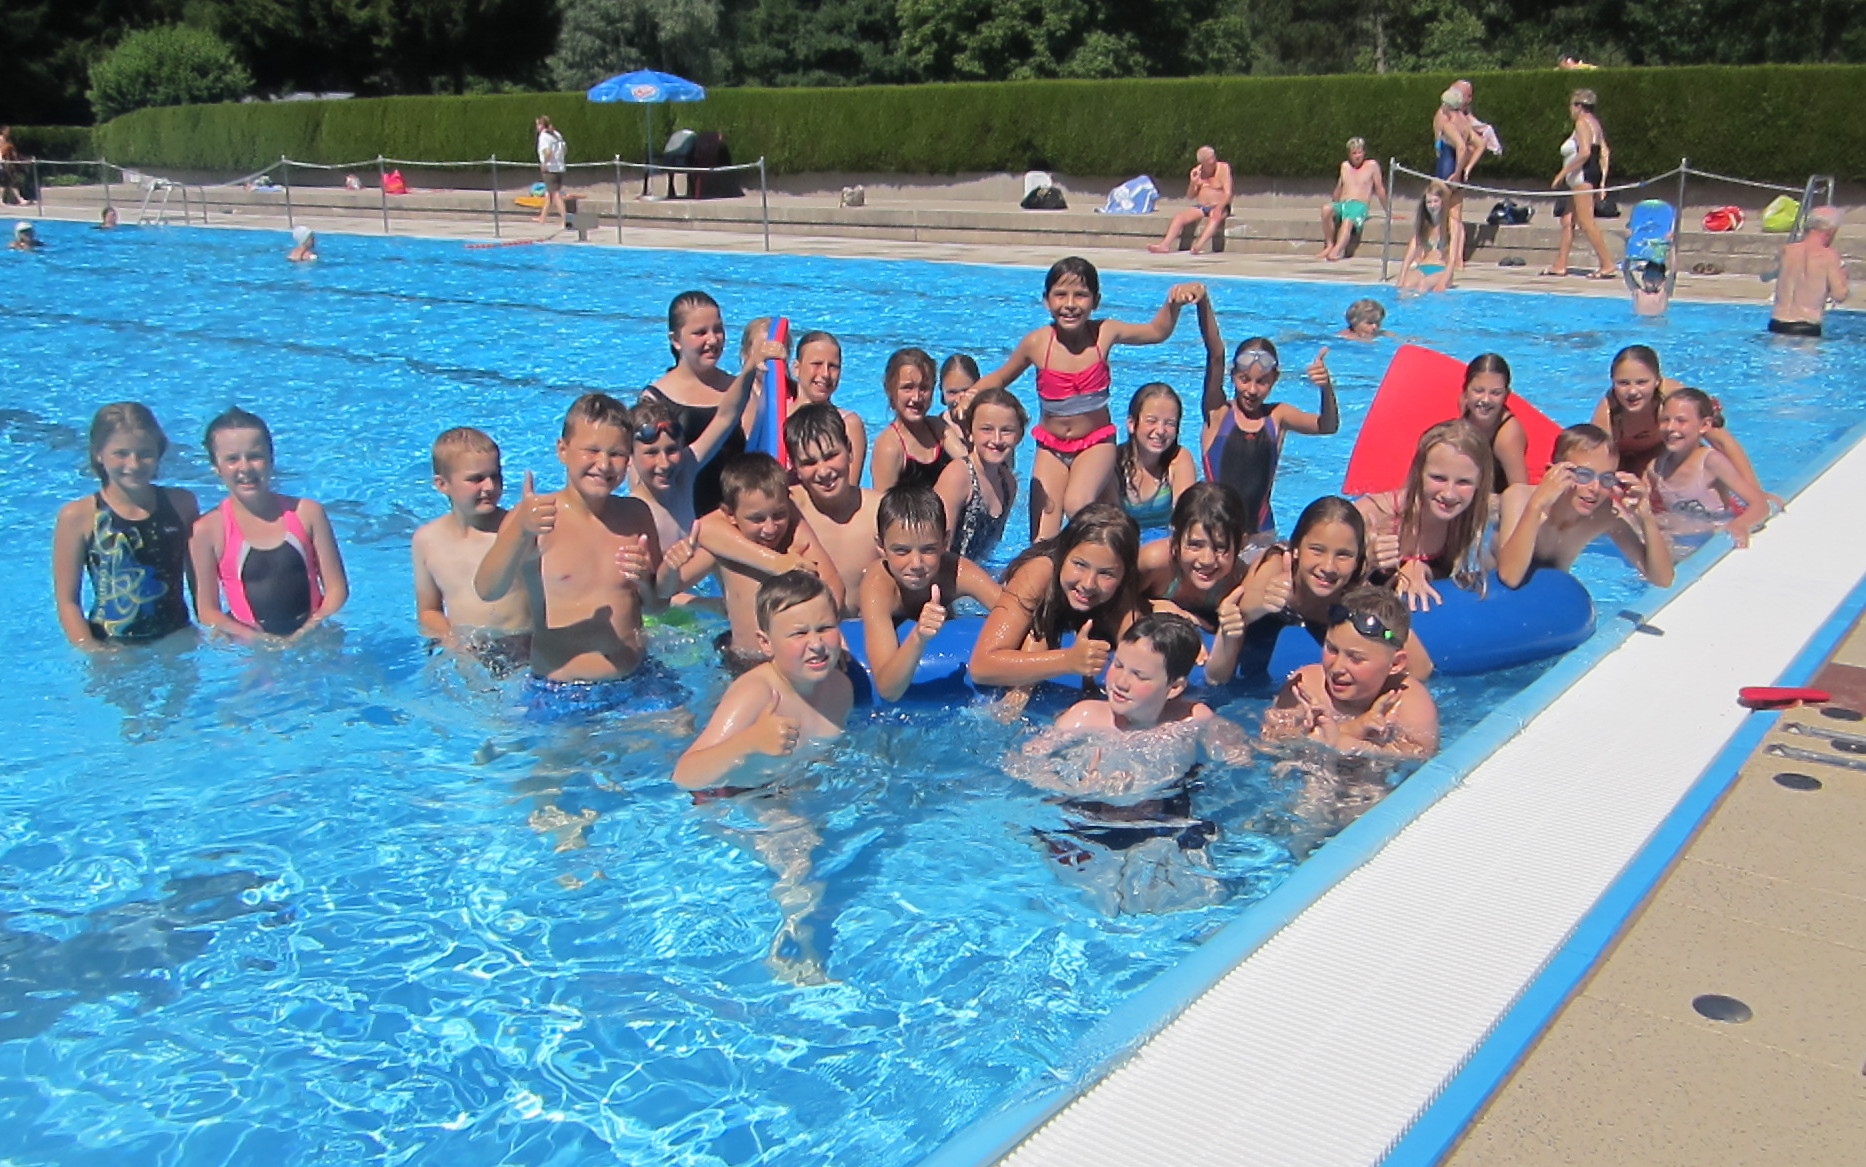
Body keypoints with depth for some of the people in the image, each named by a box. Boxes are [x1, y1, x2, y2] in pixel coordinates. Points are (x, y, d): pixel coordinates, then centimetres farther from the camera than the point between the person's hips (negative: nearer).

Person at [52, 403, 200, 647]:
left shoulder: (181, 504, 4)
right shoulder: (78, 517, -4)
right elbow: (68, 601, -2)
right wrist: (92, 652, -13)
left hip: (176, 639, 1)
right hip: (111, 645, -1)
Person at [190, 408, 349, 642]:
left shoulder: (307, 513, 2)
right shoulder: (208, 530, -2)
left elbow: (337, 588, 4)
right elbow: (207, 611, -1)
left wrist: (305, 632, -12)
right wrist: (257, 639, -18)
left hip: (311, 639, 1)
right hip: (249, 650, -1)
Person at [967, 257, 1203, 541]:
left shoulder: (1104, 333, -13)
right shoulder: (1037, 343, -14)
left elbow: (1157, 331, 7)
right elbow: (999, 378, 5)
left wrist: (1174, 303, -12)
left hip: (1096, 442, -1)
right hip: (1051, 447, 1)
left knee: (1076, 504, -31)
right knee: (1042, 543, -7)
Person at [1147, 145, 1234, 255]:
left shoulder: (1223, 168, -4)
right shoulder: (1197, 171, 7)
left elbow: (1228, 193, -13)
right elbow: (1190, 196, 9)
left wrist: (1219, 207, -32)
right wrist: (1193, 183, -12)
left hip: (1218, 207, -5)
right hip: (1200, 207, 5)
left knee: (1215, 216, -39)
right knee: (1179, 216, -19)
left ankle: (1199, 245, -61)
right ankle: (1164, 245, -37)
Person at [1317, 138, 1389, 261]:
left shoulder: (1372, 165, 9)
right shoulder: (1345, 166, 20)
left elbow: (1380, 189, 11)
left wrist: (1387, 211, 14)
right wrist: (1334, 204, 36)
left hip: (1359, 205, -4)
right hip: (1342, 204, 4)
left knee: (1348, 220, -39)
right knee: (1326, 208, -33)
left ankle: (1337, 250, -63)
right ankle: (1329, 245, -28)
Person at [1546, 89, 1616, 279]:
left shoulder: (1582, 123, -10)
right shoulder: (1595, 123, 18)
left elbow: (1584, 153, -23)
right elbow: (1605, 153, 15)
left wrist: (1562, 173, -18)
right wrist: (1602, 181, 14)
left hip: (1582, 177, -11)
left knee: (1586, 222, -12)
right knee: (1567, 220, 12)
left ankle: (1608, 265, -14)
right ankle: (1560, 265, 15)